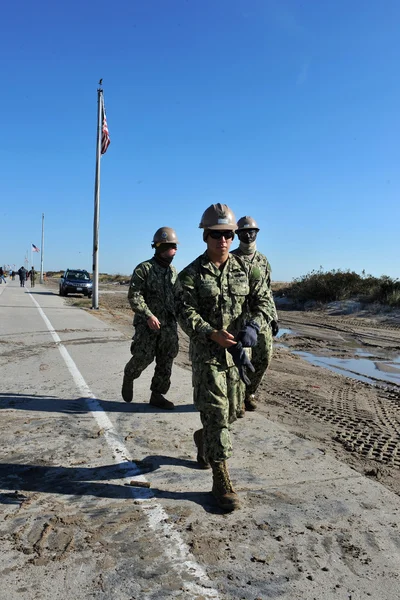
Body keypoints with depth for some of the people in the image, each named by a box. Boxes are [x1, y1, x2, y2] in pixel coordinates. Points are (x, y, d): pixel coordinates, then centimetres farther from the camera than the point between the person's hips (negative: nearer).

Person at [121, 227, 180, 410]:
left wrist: (178, 316, 12)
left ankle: (157, 395, 17)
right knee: (143, 358, -3)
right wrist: (149, 315, -23)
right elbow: (134, 296, -14)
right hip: (147, 324, -5)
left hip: (169, 325, 5)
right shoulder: (143, 269, -7)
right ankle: (128, 378, 28)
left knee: (165, 362, 5)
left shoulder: (173, 271, 12)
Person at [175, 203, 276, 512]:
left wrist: (252, 326, -23)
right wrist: (213, 334, -32)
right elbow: (186, 314, -15)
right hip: (206, 353, -4)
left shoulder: (246, 269, 4)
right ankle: (221, 482, 6)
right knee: (216, 413, -5)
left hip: (237, 352, 4)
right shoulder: (190, 275, -5)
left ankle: (203, 440, 47)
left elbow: (264, 303, -2)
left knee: (231, 411, 17)